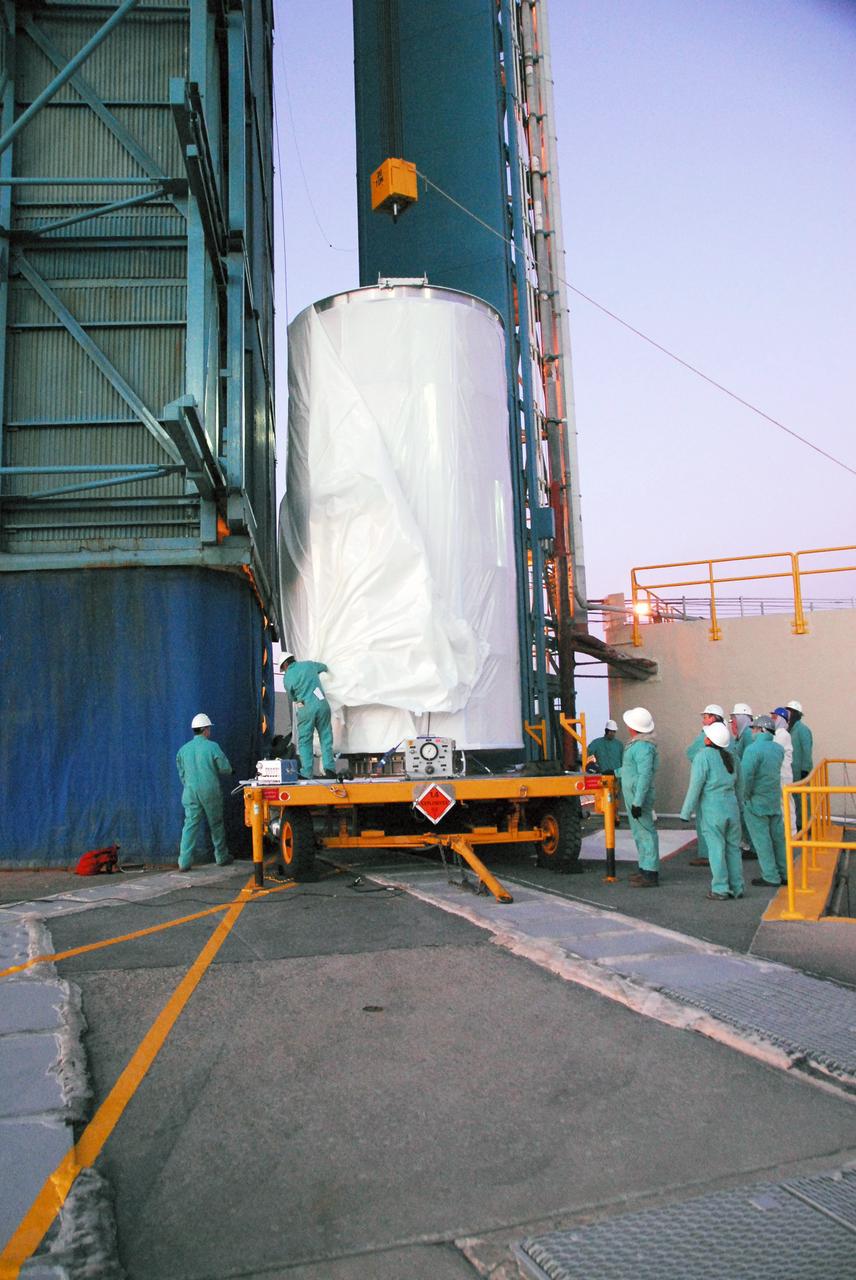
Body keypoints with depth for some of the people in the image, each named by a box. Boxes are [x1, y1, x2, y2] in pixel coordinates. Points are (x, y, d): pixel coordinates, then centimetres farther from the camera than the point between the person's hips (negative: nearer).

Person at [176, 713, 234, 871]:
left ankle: (184, 862, -6)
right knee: (216, 824, 11)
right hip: (211, 792, -3)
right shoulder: (212, 747, -8)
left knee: (190, 825, 2)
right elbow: (226, 769, -4)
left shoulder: (184, 749, 5)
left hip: (190, 792, 3)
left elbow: (182, 774, 13)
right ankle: (222, 857, 24)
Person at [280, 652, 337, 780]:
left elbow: (292, 697, 14)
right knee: (326, 738, 8)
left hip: (305, 707, -2)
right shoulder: (308, 665, 11)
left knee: (304, 741, 5)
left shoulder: (287, 677, 4)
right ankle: (329, 768, -2)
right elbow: (323, 667, 32)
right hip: (322, 703, 2)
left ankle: (306, 773, 0)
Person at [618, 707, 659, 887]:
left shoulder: (643, 746, -21)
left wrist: (638, 802, -26)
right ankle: (645, 869, 26)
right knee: (639, 833, 17)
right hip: (632, 795, 11)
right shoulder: (637, 744, 12)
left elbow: (645, 776, -25)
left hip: (638, 796, -11)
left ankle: (650, 874, -3)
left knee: (645, 832, -7)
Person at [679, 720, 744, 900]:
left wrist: (686, 812, -8)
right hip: (731, 808, 6)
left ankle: (720, 889, 6)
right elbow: (738, 786, 14)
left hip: (712, 810, -6)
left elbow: (695, 786, -13)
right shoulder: (732, 757, 8)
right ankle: (736, 888, 17)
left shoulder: (703, 756, -12)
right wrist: (739, 807, 22)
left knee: (716, 848, 1)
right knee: (733, 847, 12)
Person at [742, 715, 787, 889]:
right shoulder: (778, 749, 5)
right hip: (774, 800, 7)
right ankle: (784, 874, 24)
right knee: (777, 836, 15)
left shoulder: (753, 749, -18)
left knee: (761, 839, 2)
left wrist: (744, 796, -9)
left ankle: (771, 877, 7)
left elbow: (746, 775, -22)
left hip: (756, 802, -7)